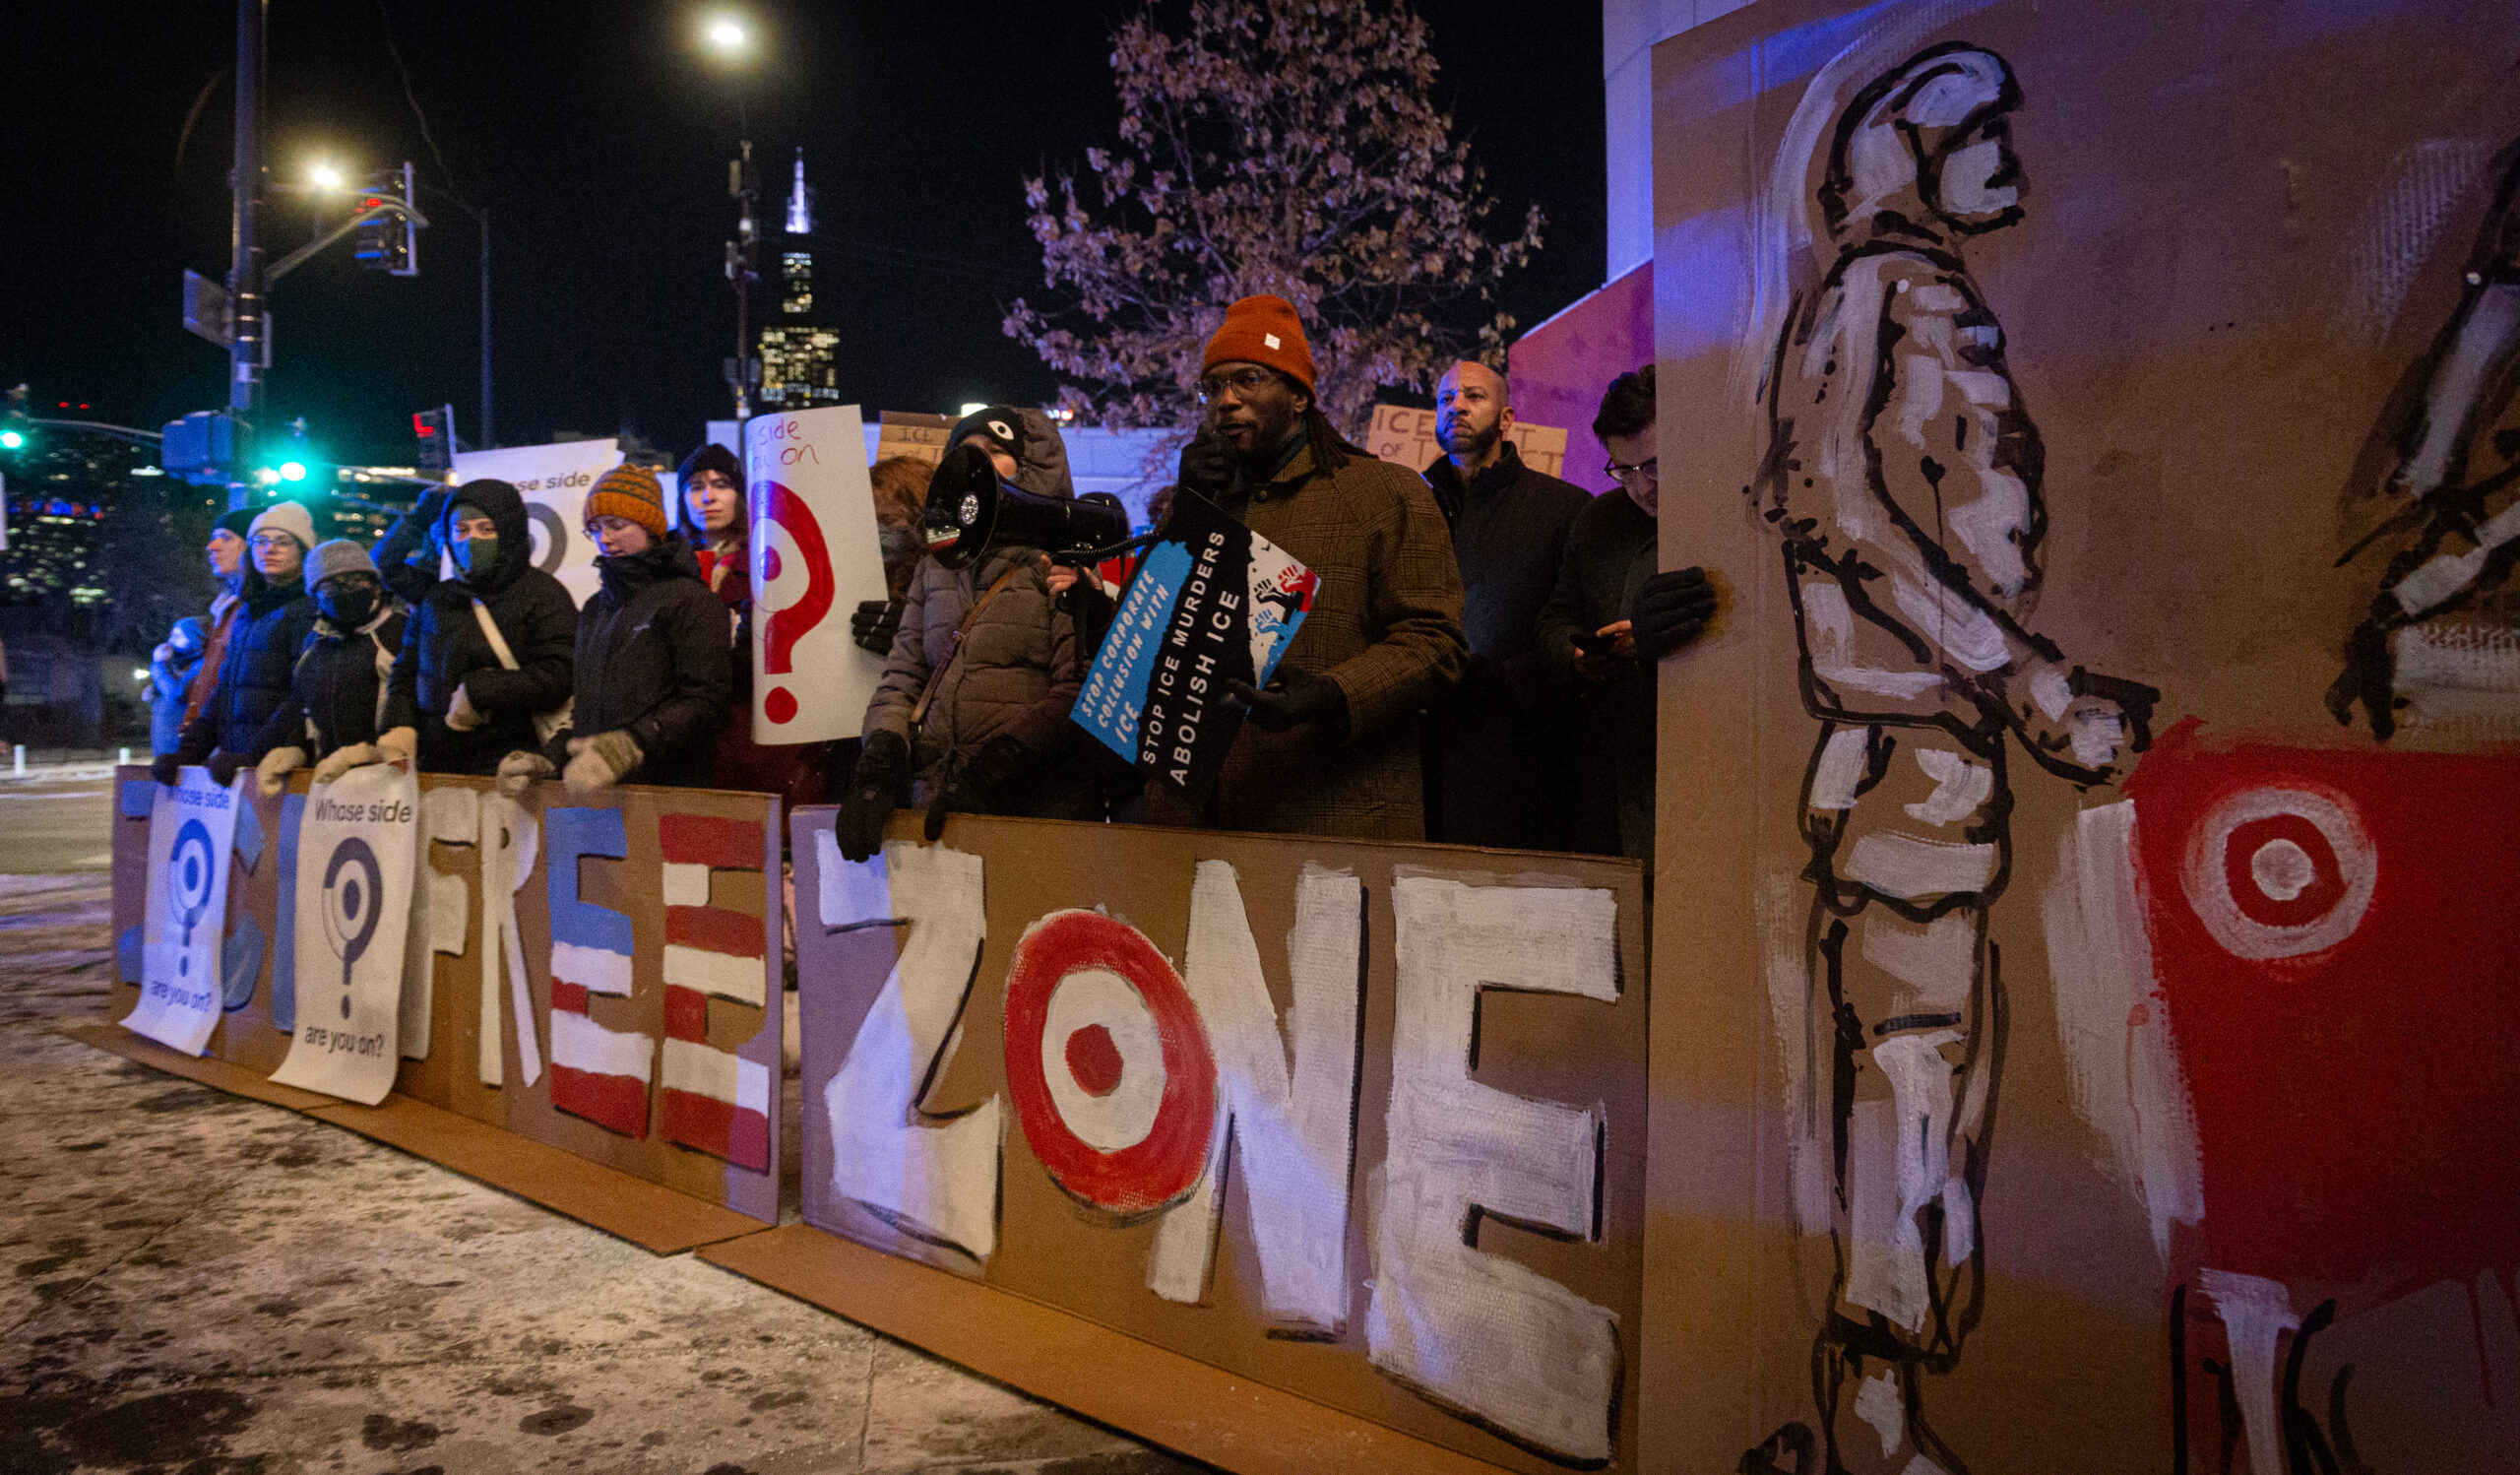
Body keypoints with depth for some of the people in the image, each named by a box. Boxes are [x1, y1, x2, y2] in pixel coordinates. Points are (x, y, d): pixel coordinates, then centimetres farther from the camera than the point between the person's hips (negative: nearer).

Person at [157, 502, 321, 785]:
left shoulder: (309, 611, -4)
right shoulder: (247, 613, 22)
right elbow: (226, 685, 23)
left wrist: (255, 754, -22)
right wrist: (189, 748, 13)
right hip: (238, 761, 7)